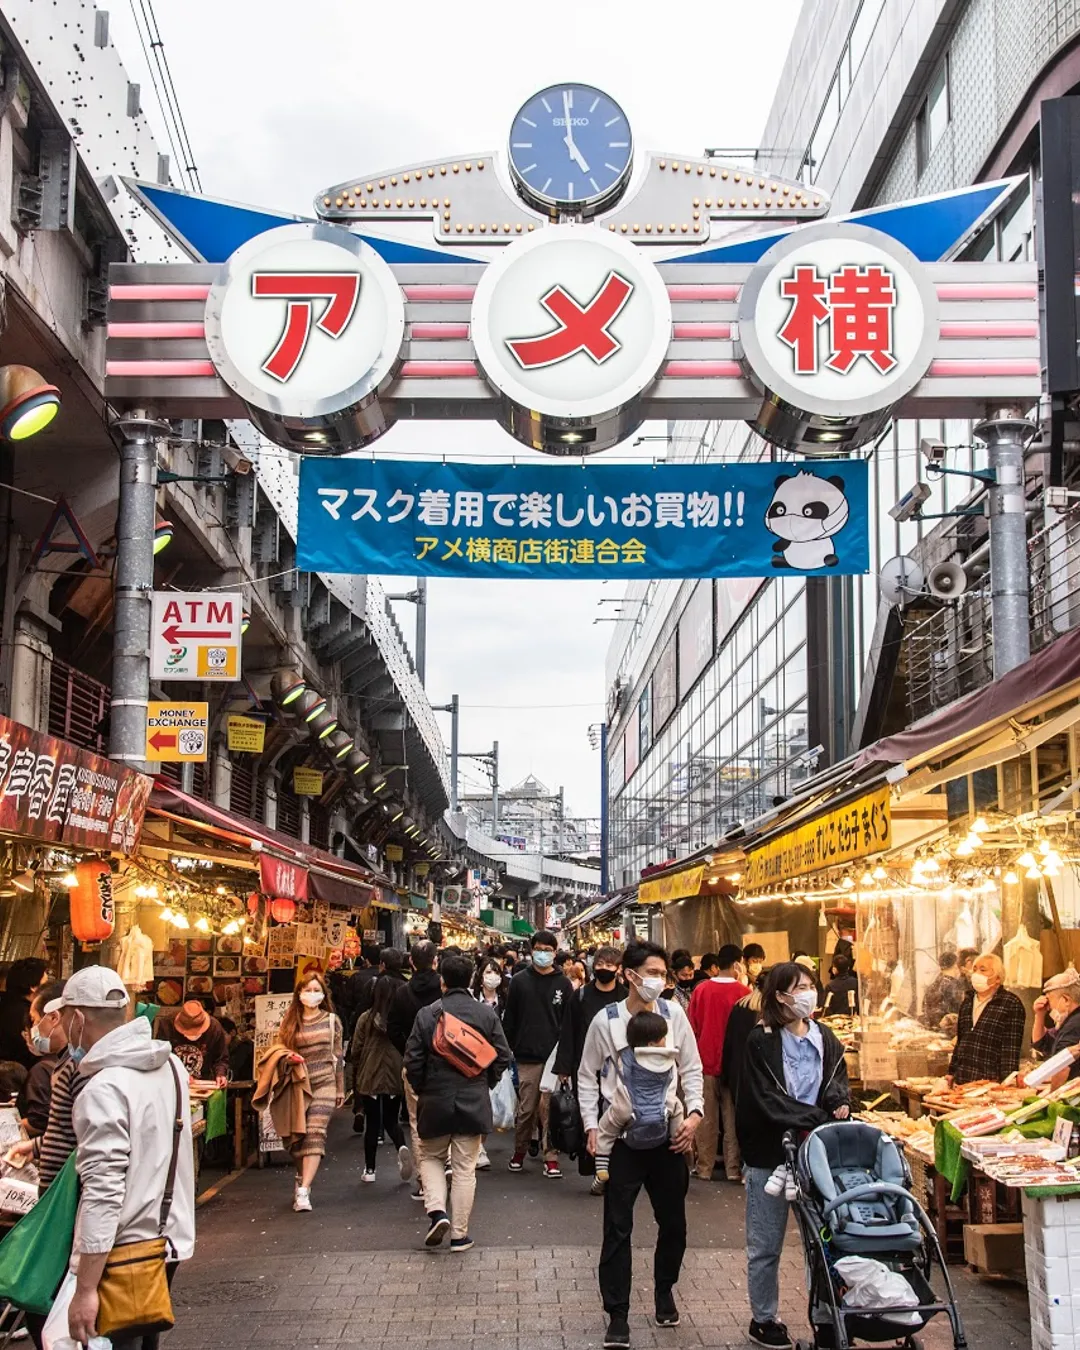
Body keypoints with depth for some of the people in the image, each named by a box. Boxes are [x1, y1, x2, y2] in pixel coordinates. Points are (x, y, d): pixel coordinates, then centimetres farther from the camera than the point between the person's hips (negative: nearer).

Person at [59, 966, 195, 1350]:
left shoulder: (103, 1090, -21)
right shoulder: (170, 1064, 4)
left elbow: (103, 1194, -25)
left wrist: (85, 1290, -24)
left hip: (123, 1251, -8)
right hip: (167, 1240, 8)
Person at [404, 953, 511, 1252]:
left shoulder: (427, 1014, -7)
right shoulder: (487, 1013, -3)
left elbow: (413, 1059, -7)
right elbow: (502, 1056, -1)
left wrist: (420, 1089, 10)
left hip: (435, 1101, -1)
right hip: (474, 1101, 1)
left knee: (431, 1157, 19)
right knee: (465, 1168, 8)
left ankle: (437, 1210, -2)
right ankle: (460, 1234, 10)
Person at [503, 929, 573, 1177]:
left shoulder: (563, 984, 5)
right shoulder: (519, 981, 4)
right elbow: (509, 1018, 6)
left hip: (555, 1056, 0)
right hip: (527, 1056, 0)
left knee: (550, 1108, 0)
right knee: (526, 1108, 5)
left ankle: (550, 1156, 7)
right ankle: (520, 1151, 21)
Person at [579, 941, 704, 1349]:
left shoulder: (673, 1013, -2)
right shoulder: (606, 1020, -7)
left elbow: (691, 1068, 4)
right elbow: (588, 1077, 1)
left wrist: (694, 1113, -9)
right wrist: (591, 1126, -7)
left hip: (667, 1132, 3)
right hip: (622, 1134, -2)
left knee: (673, 1221, 14)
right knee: (618, 1226, 0)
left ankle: (664, 1291, 38)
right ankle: (618, 1316, 9)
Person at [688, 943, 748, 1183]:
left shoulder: (701, 990, -4)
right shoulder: (742, 992, -11)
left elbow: (693, 1026, 4)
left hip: (706, 1061, 2)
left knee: (707, 1118, 10)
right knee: (732, 1118, 6)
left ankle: (704, 1168, 14)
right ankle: (733, 1169, 9)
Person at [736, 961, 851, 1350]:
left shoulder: (824, 1037, 10)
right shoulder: (761, 1041, -9)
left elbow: (837, 1080, 7)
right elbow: (767, 1100, -15)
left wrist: (839, 1102, -16)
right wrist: (818, 1118, -20)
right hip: (770, 1154, -4)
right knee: (766, 1245, 6)